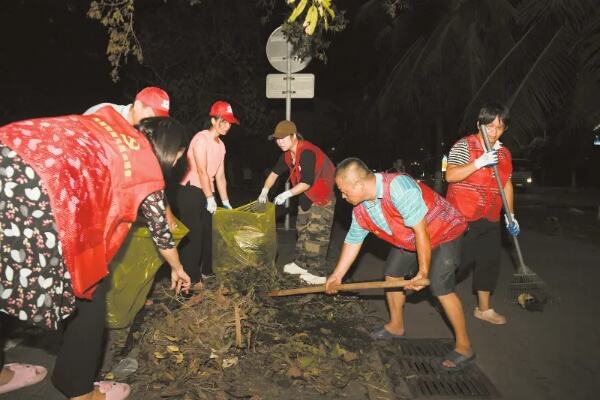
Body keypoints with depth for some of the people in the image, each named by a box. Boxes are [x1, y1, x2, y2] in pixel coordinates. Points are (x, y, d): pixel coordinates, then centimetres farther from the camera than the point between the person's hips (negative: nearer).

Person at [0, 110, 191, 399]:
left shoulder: (112, 120, 28)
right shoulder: (149, 172, 16)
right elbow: (161, 233, 27)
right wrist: (177, 269, 46)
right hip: (37, 191, -8)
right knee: (90, 285, 13)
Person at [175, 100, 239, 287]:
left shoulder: (221, 145, 13)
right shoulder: (201, 138, -13)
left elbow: (220, 176, 15)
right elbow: (201, 171, -18)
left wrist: (225, 201, 14)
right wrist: (210, 198, -17)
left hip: (205, 193, 9)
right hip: (190, 191, -9)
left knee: (208, 233, 15)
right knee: (193, 235, -7)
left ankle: (206, 270, 29)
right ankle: (191, 277, 1)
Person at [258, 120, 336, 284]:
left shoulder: (307, 153, -28)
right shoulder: (288, 154, 2)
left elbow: (307, 182, -30)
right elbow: (275, 172, 13)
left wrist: (287, 194, -27)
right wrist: (265, 190, 5)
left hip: (322, 198, -10)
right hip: (306, 197, 10)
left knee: (316, 235, -9)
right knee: (302, 230, 17)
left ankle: (317, 273, -2)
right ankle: (301, 264, 30)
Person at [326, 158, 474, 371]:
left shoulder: (399, 187, -38)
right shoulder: (360, 209, -11)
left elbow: (421, 231, -34)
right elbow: (352, 241, 2)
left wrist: (423, 273, -26)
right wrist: (337, 275, 7)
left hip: (445, 233, -8)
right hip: (409, 239, 8)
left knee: (440, 286, -17)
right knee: (392, 274, 9)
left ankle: (464, 347, -1)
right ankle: (396, 326, 28)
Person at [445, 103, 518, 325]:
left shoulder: (504, 153, 10)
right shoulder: (464, 146, -11)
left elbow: (506, 184, 17)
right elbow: (450, 175, -23)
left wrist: (511, 216, 14)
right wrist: (479, 163, -29)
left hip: (490, 220, 7)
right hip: (463, 218, -7)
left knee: (490, 263, 13)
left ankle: (484, 309, 29)